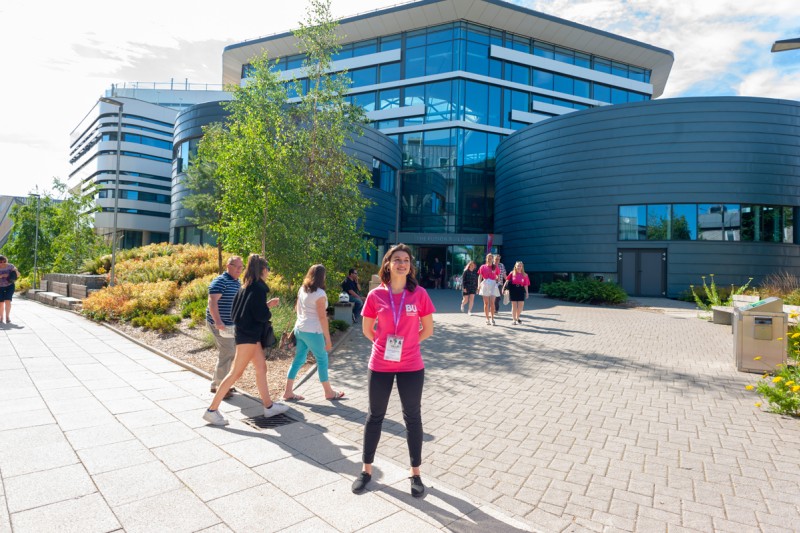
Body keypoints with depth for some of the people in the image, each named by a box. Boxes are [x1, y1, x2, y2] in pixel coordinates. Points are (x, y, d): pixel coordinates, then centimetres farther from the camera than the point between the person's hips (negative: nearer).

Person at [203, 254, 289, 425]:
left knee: (261, 368, 15)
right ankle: (212, 410, 5)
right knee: (235, 373, -3)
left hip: (249, 334, 10)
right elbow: (262, 316, -21)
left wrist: (267, 304, 20)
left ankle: (269, 406, 24)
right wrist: (269, 311, 1)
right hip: (249, 336, -10)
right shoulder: (258, 288, -17)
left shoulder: (245, 287, 10)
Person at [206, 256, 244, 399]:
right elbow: (212, 302, -25)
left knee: (231, 353, 15)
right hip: (220, 325, -9)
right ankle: (220, 387, 7)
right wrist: (218, 321, -34)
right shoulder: (220, 281, -14)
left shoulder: (237, 283, 14)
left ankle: (216, 384, 29)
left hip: (231, 325, 10)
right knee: (226, 354, -6)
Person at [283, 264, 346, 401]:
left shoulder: (302, 290, 7)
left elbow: (297, 309, 17)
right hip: (312, 332, -8)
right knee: (322, 360, 6)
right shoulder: (320, 293, -16)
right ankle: (329, 392, 17)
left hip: (299, 329, 8)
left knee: (298, 359, 14)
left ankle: (288, 391, 16)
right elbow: (322, 317, -17)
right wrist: (328, 338, -13)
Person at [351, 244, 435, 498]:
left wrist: (406, 343, 0)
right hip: (380, 366, 1)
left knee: (412, 417, 12)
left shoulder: (419, 294, -7)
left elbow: (428, 329, 1)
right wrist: (385, 343, 1)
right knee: (375, 416, 14)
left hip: (411, 367, 0)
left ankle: (415, 473, 30)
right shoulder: (375, 295, -6)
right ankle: (367, 469, 33)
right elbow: (366, 329, 6)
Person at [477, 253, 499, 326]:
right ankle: (487, 319, 14)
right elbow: (480, 277, -1)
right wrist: (479, 286, -10)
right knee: (486, 303, 5)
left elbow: (497, 277, 13)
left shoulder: (495, 267, 4)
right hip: (485, 285, 0)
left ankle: (492, 319, 3)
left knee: (492, 303, -7)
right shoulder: (483, 267, 2)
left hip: (493, 285, 0)